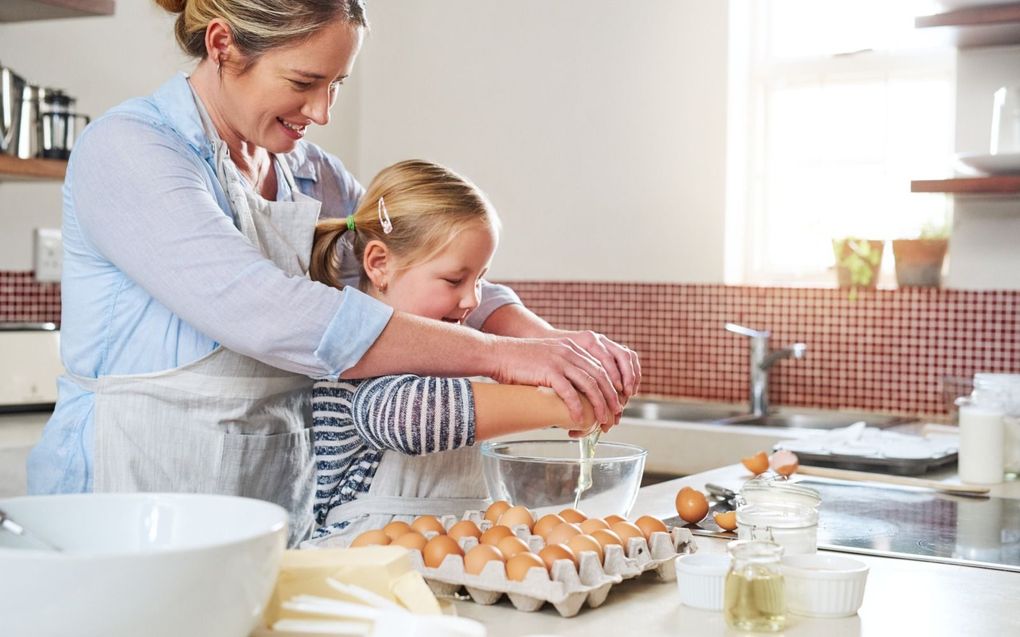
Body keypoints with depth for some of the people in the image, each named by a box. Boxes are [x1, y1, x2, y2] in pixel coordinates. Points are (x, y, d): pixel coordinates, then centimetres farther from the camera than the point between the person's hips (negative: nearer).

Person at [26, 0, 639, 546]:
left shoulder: (317, 177, 11)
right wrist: (501, 354, -25)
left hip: (277, 515, 5)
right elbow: (272, 316, -24)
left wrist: (549, 340, -11)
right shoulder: (124, 150, -11)